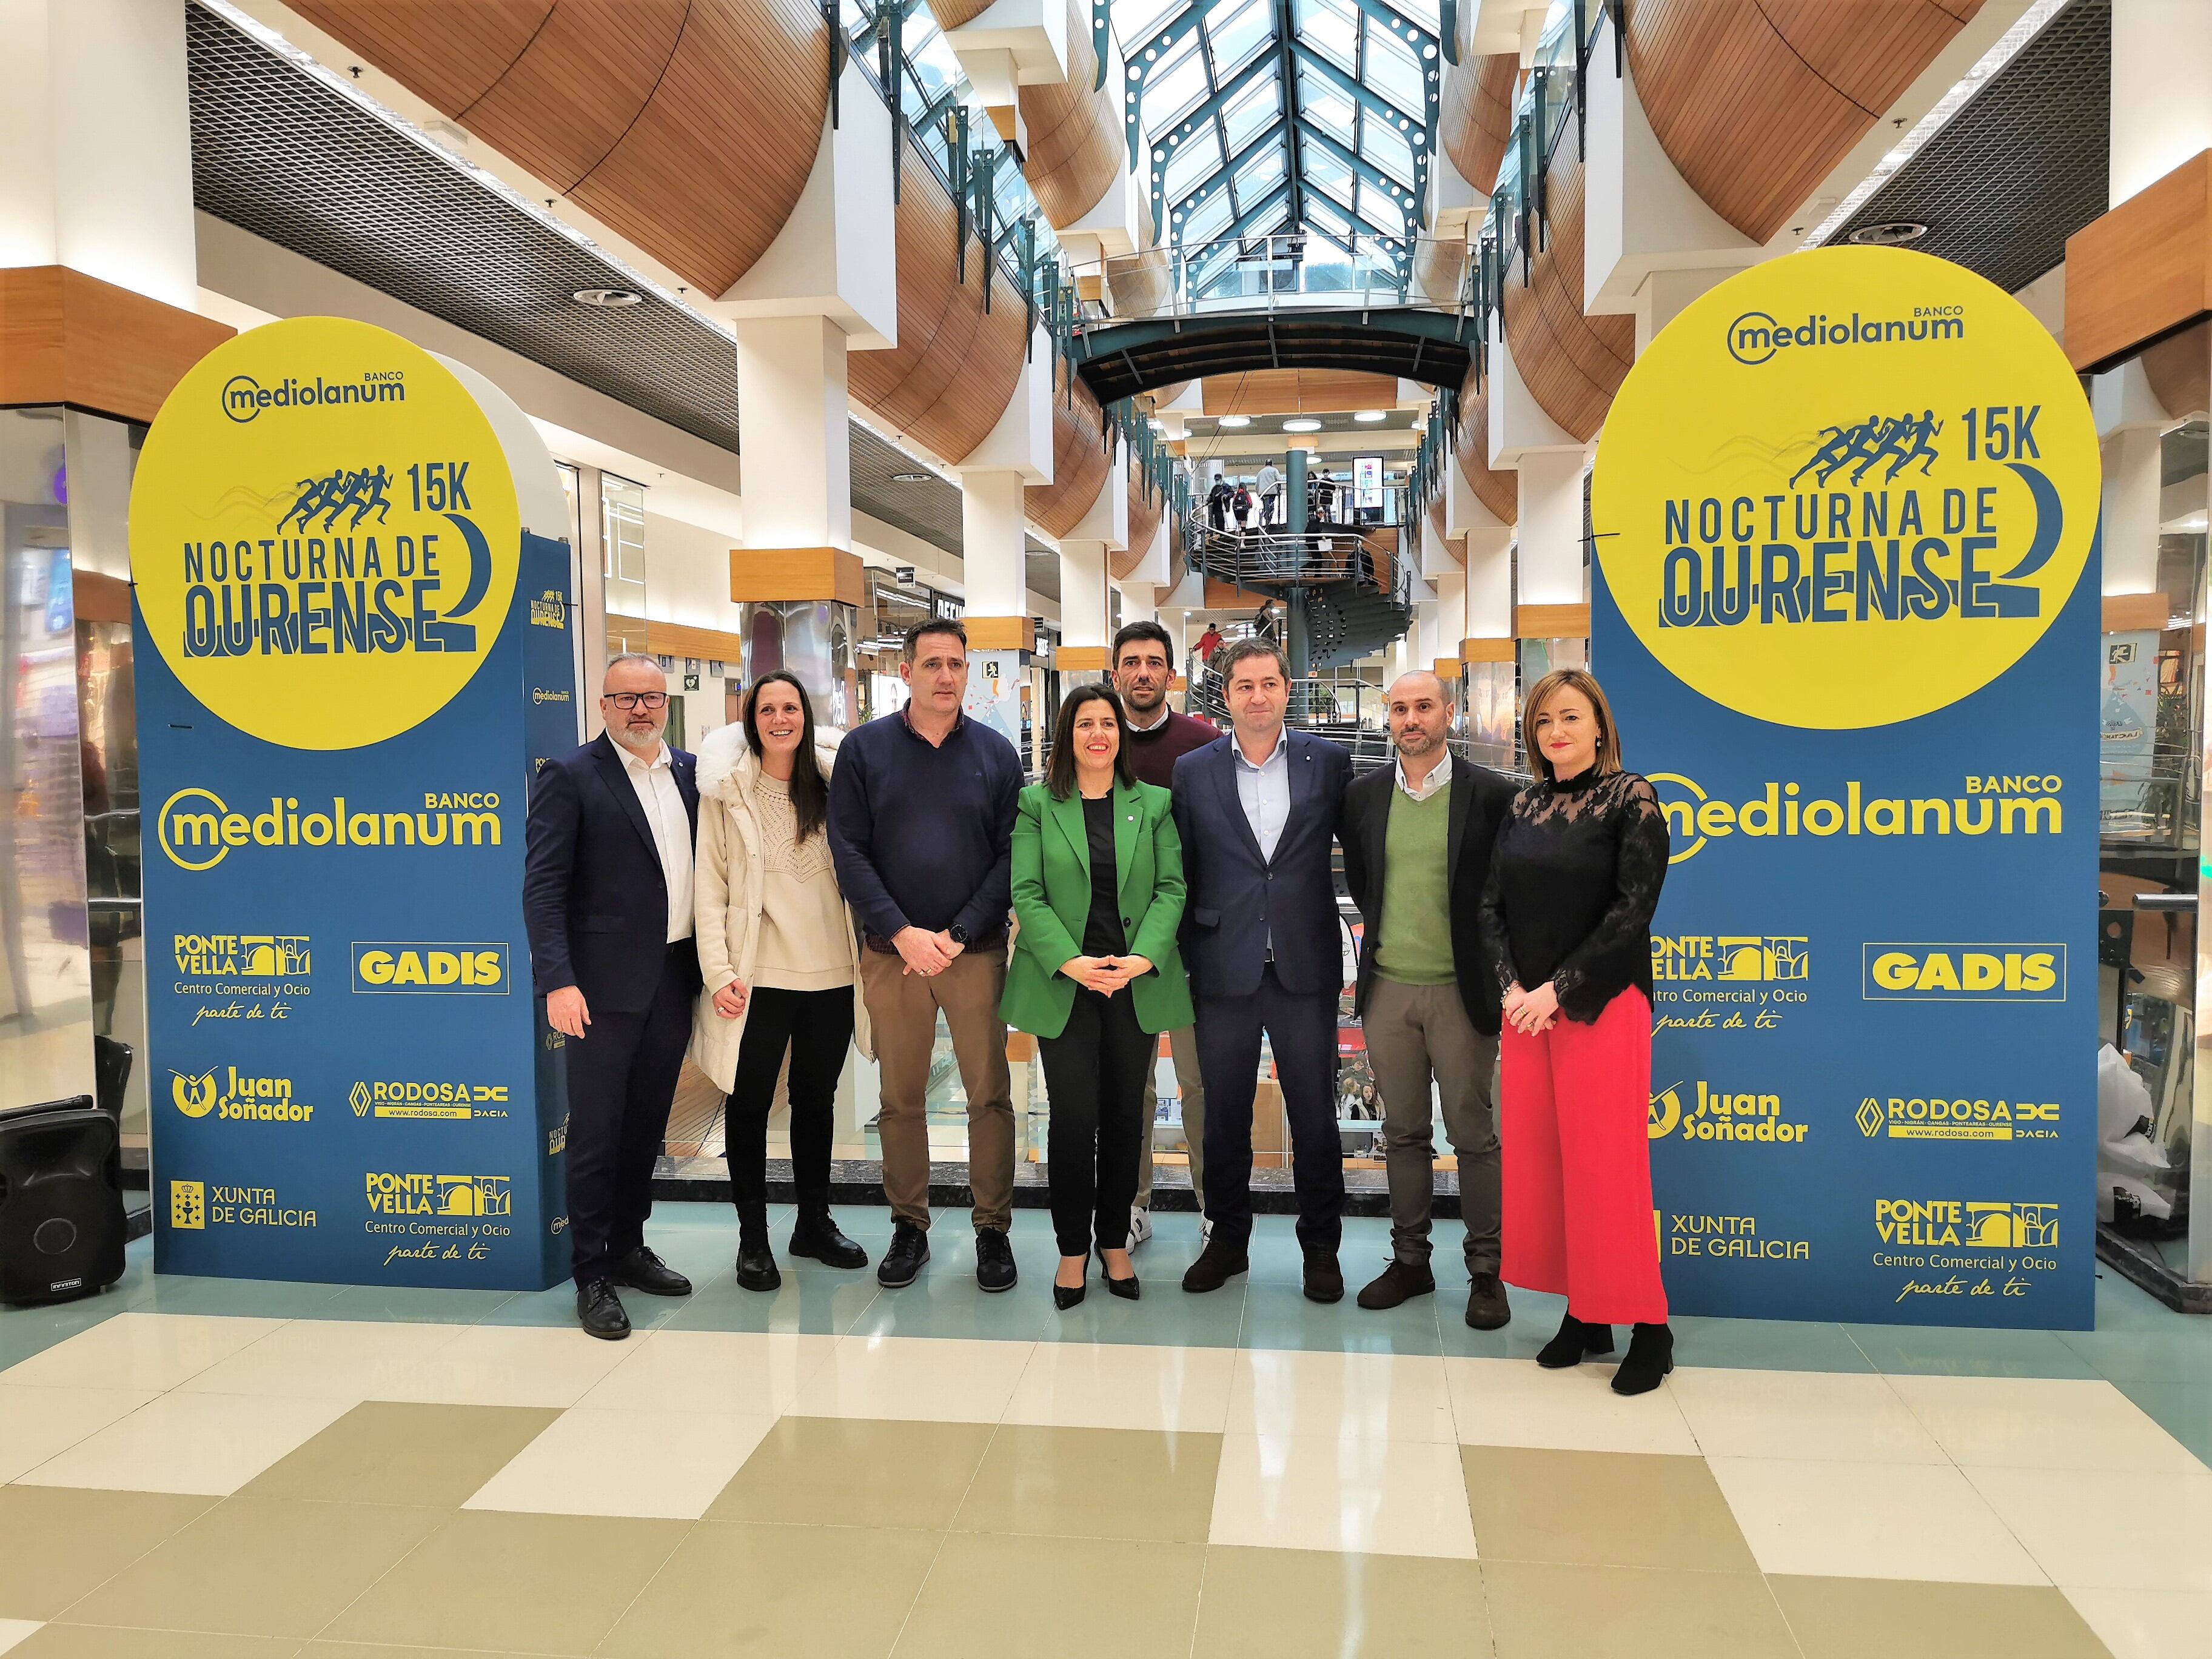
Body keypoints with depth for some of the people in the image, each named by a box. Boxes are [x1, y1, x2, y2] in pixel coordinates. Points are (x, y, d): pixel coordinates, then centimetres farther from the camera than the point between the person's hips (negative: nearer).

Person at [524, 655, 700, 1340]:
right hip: (604, 985, -5)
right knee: (596, 1131, 3)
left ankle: (628, 1247, 31)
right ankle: (591, 1275, 15)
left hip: (674, 980, 6)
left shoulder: (688, 772, 10)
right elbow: (543, 887, -11)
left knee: (647, 1125, 15)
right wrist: (558, 981, -19)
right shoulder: (570, 776, -6)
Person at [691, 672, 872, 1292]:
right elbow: (711, 888, -5)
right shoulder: (727, 791, -2)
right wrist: (719, 973, -11)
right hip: (760, 976, -3)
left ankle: (814, 1222, 31)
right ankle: (753, 1236, 21)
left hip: (832, 973, 3)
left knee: (817, 1098, 16)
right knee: (749, 1102, 5)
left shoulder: (835, 783, 5)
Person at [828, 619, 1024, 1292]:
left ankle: (993, 1229, 16)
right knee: (900, 1097, 9)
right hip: (892, 951, 0)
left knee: (990, 1095, 3)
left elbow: (1011, 855, -1)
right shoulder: (864, 749, 2)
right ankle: (909, 1227, 23)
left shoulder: (996, 753, 3)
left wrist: (958, 935, -11)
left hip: (975, 951, 0)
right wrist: (902, 931, -12)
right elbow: (848, 851, -2)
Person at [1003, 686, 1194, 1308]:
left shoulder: (1154, 804, 7)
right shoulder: (1037, 803, 3)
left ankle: (1115, 1240, 24)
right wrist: (1070, 962, -16)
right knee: (1074, 1117, -3)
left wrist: (1143, 959, -14)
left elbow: (1172, 888, 1)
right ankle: (1073, 1249, 14)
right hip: (1062, 983, -2)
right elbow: (1026, 893, -4)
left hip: (1137, 983, 2)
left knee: (1125, 1117, 9)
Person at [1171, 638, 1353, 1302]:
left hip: (1305, 967, -1)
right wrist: (1187, 958, 3)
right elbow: (1182, 873, 5)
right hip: (1224, 971, 1)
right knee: (1224, 1115, 12)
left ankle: (1321, 1247, 24)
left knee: (1315, 1116, 8)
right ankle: (1227, 1240, 28)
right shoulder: (1193, 771, 3)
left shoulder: (1329, 762, 2)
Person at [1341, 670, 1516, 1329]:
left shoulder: (1492, 794, -6)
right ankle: (1410, 1261, 24)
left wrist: (1486, 951, 2)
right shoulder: (1363, 795, 5)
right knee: (1404, 1133, 12)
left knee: (1473, 1135, 5)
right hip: (1387, 987, 3)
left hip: (1461, 990, -3)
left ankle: (1485, 1271, 18)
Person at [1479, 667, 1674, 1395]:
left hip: (1601, 1005, -5)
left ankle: (1647, 1327, 9)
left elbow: (1632, 908, -12)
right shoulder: (1525, 805, 10)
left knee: (1606, 1165, -4)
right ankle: (1582, 1313, 19)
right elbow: (1492, 905, 7)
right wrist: (1512, 988, -8)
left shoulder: (1630, 799, -4)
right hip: (1527, 1006, 5)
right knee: (1541, 1162, 7)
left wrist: (1559, 989, -16)